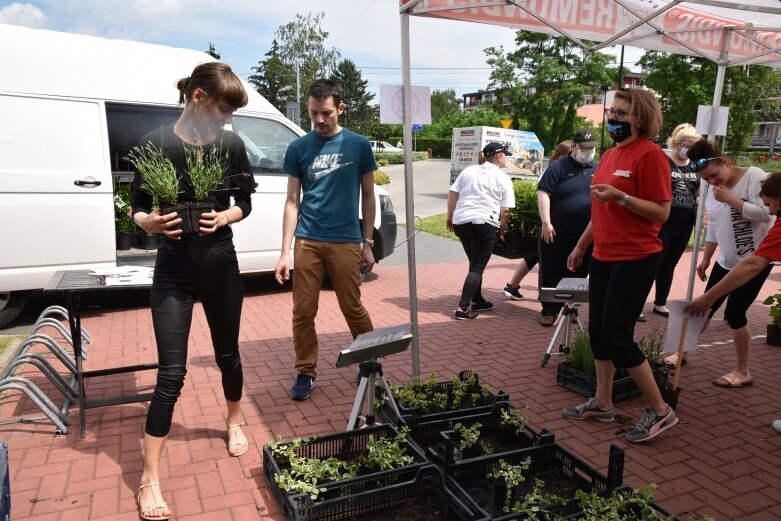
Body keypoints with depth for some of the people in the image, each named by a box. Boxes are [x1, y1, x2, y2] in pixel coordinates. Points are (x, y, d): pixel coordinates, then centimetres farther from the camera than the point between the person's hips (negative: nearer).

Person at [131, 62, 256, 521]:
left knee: (228, 354, 17)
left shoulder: (231, 144, -3)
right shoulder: (156, 143, -9)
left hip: (220, 264, 3)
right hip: (174, 269, -2)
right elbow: (138, 209, -2)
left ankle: (235, 422, 45)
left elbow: (245, 204, 7)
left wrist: (226, 216, -14)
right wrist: (151, 222, -24)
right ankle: (150, 481, 10)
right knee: (172, 373, -4)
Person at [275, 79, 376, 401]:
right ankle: (306, 373, 22)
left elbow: (368, 195, 7)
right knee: (303, 311, 4)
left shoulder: (358, 145, 1)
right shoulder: (298, 148, 3)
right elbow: (292, 201, 4)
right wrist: (285, 252, -1)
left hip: (346, 241, -1)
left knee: (353, 309, 8)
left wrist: (367, 243, 4)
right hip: (307, 241, 1)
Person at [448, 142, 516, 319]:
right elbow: (505, 210, -1)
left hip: (460, 222, 6)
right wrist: (501, 230, 12)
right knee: (478, 267, -1)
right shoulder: (503, 179, 4)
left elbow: (452, 194, 11)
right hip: (484, 223, -6)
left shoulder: (468, 170, 16)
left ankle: (477, 300, 27)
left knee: (474, 263, 20)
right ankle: (463, 307, -8)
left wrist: (450, 216, 18)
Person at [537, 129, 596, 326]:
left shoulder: (597, 170, 10)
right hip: (557, 233, -4)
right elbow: (543, 193, -11)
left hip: (586, 235, 4)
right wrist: (546, 223, -18)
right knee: (552, 273, 2)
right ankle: (549, 310, 11)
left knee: (579, 274, 11)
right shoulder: (558, 167, -5)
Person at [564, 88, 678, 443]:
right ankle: (602, 404, 26)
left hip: (635, 259, -8)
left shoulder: (650, 154, -12)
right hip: (603, 257, 9)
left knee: (617, 337, -5)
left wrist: (620, 196, -27)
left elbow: (661, 212, -16)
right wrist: (581, 246, 22)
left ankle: (659, 410, 13)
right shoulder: (609, 154, 13)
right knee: (598, 332, 12)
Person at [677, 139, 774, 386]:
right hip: (726, 261, 7)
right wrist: (705, 259, 14)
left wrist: (730, 198, -24)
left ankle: (742, 372, 10)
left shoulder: (754, 177, -14)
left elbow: (765, 213, -25)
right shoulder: (713, 190, 6)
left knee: (734, 313, -5)